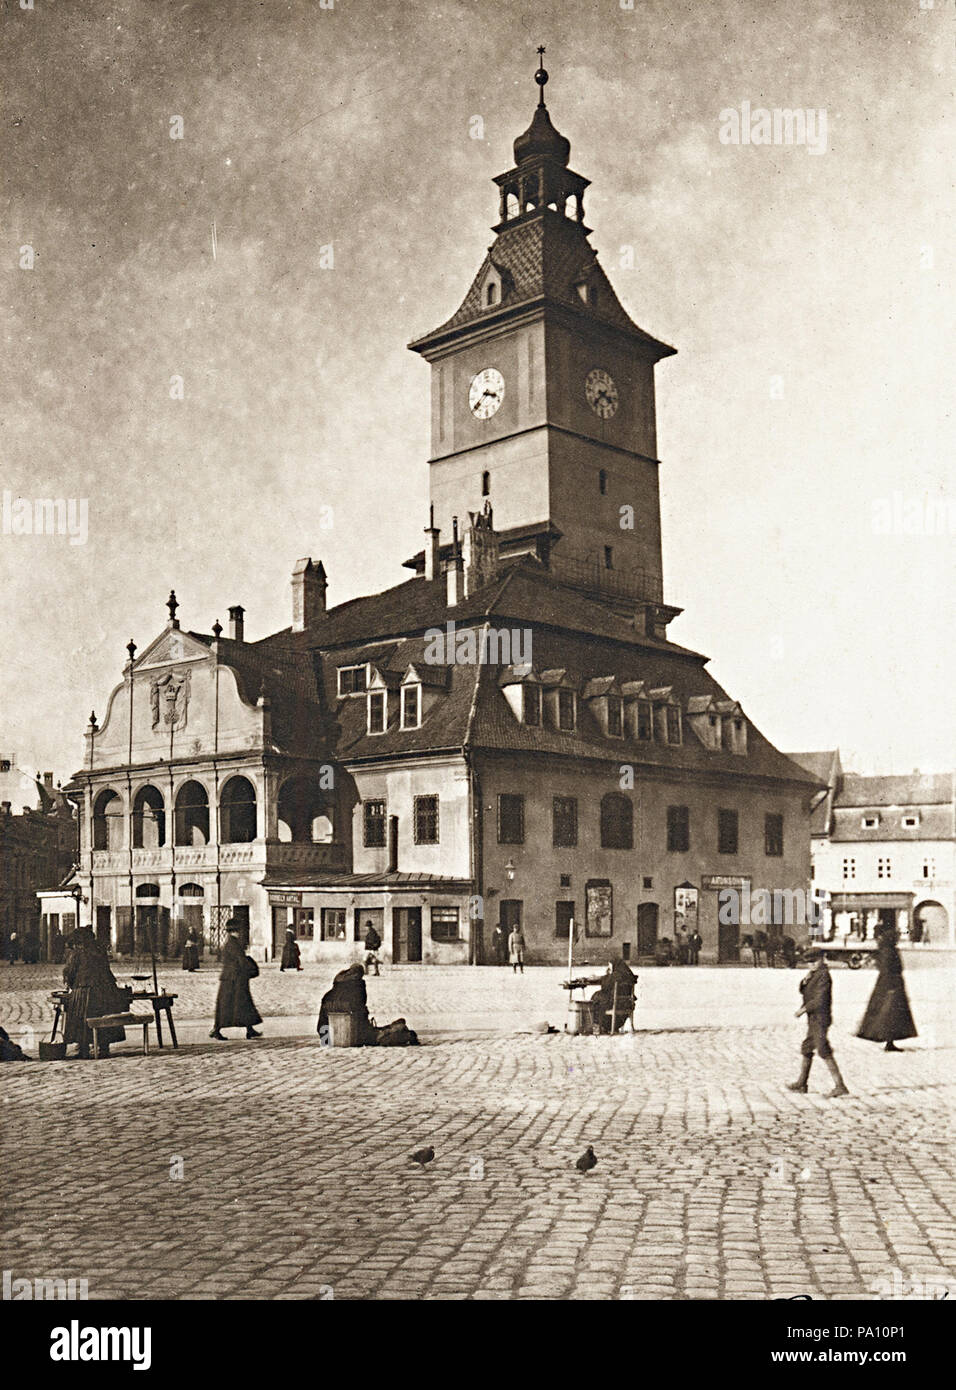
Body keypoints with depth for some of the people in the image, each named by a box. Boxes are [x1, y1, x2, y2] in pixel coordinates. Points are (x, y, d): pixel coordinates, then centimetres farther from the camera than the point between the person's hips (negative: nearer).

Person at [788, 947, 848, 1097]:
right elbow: (803, 991, 16)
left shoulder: (824, 975, -16)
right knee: (807, 1049, 18)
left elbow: (820, 1000, -20)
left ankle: (840, 1085, -12)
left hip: (820, 1018, -10)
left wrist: (803, 1009, -12)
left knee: (824, 1051, -12)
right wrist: (805, 981, -5)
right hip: (813, 1019, 10)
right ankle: (801, 1083, 31)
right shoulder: (814, 974, 13)